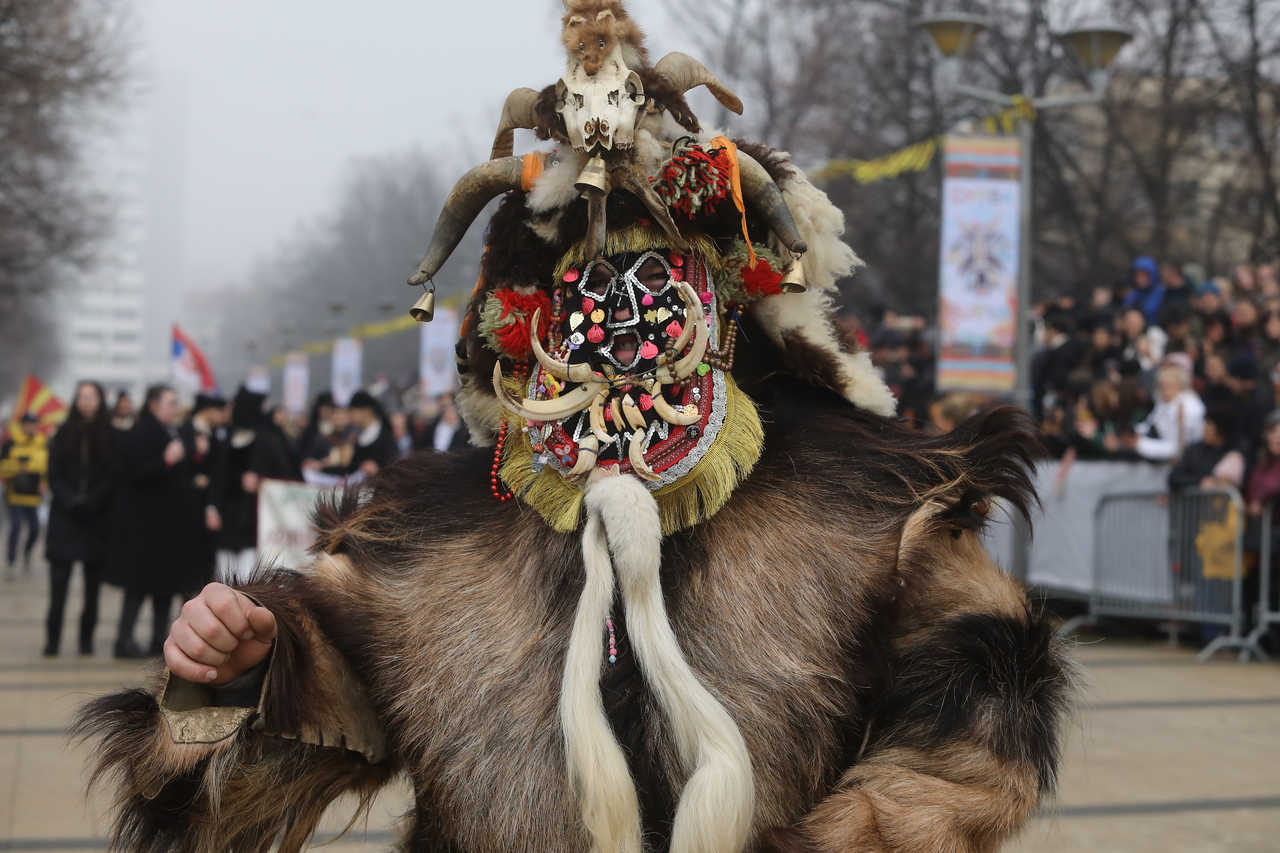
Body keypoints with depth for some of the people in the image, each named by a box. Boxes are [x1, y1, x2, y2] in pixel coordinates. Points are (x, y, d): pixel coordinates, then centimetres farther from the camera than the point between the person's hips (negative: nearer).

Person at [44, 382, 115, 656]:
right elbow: (54, 476, 3)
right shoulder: (64, 434, 7)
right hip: (65, 517, 0)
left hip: (98, 518, 0)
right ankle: (52, 639, -1)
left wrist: (90, 502, -13)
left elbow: (112, 477, -1)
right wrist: (69, 500, -12)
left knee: (93, 584, 3)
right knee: (58, 582, -5)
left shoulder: (110, 436, 4)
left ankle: (87, 638, 10)